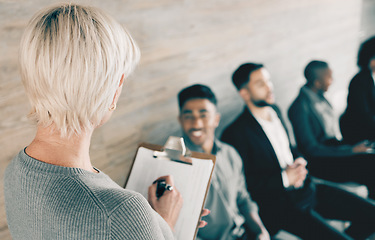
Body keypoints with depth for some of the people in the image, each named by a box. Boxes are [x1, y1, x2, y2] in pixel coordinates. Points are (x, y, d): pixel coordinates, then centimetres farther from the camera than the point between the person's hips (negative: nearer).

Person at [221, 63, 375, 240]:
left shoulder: (274, 110, 9)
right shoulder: (235, 134, -16)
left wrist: (300, 162, 0)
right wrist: (284, 178, -18)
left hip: (306, 188, 8)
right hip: (279, 203, -8)